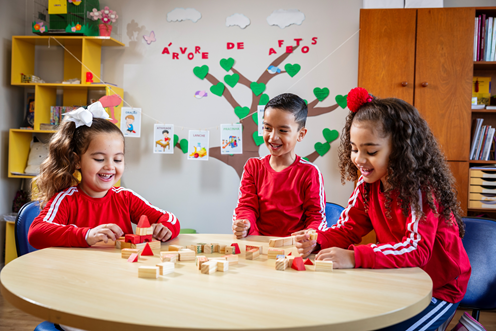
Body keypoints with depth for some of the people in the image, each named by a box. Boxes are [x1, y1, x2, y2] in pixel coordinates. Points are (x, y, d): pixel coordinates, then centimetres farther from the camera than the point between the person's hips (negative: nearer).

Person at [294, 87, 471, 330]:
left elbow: (418, 249, -33)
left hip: (439, 288, -6)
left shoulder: (421, 189, -23)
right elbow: (348, 228, 0)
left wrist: (355, 257, -42)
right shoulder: (368, 183, -3)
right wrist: (317, 242, -21)